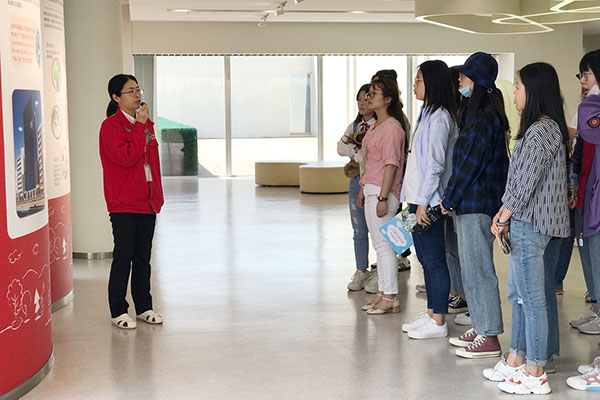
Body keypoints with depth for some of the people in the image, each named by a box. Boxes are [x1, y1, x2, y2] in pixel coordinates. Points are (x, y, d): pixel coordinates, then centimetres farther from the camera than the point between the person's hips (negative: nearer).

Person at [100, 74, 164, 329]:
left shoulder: (146, 123, 14)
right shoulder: (111, 126, -10)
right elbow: (127, 157, -23)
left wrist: (157, 195, 15)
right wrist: (139, 127, -18)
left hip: (147, 202, 7)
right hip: (123, 205, -7)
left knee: (143, 256, 12)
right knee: (123, 256, -3)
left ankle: (144, 307, 21)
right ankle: (118, 311, 7)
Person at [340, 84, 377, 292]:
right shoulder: (354, 125, 16)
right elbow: (341, 147, 5)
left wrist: (355, 151, -8)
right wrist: (358, 150, -11)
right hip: (357, 181, 6)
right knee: (359, 229, 9)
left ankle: (380, 274, 3)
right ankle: (361, 271, 17)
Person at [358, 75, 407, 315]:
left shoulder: (392, 128, -14)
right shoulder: (374, 126, 16)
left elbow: (391, 164, -19)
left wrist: (382, 197, -22)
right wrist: (363, 189, 23)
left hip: (384, 192, -10)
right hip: (371, 190, 10)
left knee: (384, 244, -7)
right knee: (379, 244, 13)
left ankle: (390, 298, -3)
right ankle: (382, 294, 19)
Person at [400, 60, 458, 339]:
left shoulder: (439, 118, -14)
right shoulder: (428, 115, 17)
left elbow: (435, 164, -19)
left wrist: (423, 203, -20)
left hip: (428, 201, -10)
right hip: (419, 199, 10)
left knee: (434, 260, -4)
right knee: (425, 259, 15)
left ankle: (438, 323, 2)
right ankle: (431, 314, 23)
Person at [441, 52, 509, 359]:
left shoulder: (485, 118, -17)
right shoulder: (475, 113, 15)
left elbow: (471, 165, -18)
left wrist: (449, 199, -10)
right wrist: (451, 198, 15)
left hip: (477, 206, -10)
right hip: (469, 204, 10)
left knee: (478, 270, -5)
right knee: (471, 268, 16)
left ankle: (489, 339, 1)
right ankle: (480, 329, 25)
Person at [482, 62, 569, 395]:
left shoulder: (541, 131, -17)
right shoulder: (542, 128, 15)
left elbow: (525, 184, -19)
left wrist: (502, 219, -9)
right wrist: (503, 215, 11)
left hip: (529, 225, -10)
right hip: (522, 223, 10)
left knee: (531, 299, -4)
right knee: (517, 295, 17)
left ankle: (536, 374, 4)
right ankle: (516, 361, 28)